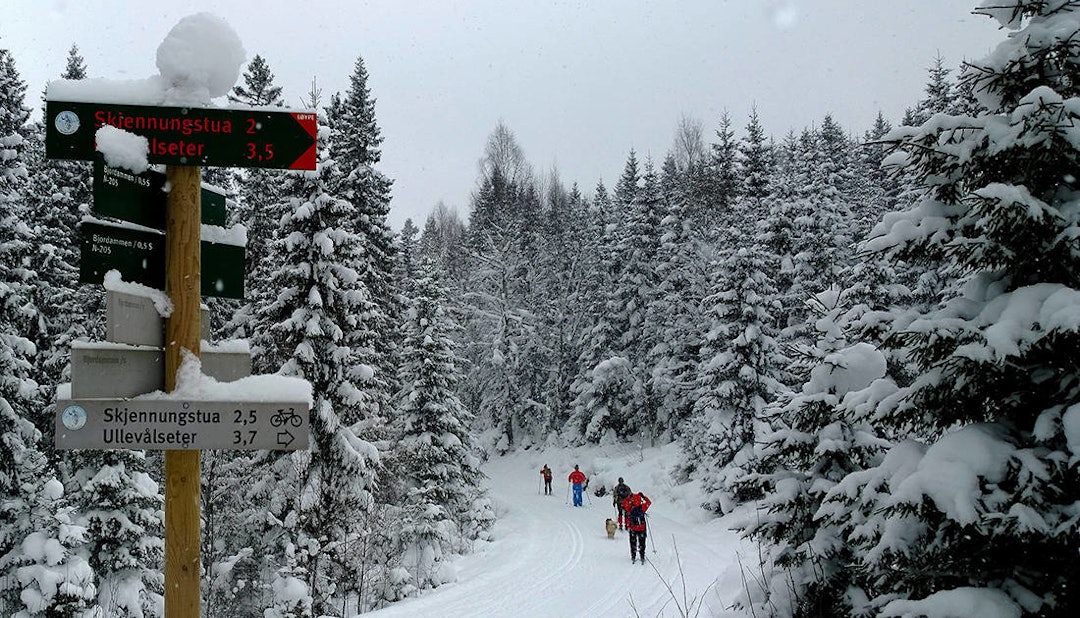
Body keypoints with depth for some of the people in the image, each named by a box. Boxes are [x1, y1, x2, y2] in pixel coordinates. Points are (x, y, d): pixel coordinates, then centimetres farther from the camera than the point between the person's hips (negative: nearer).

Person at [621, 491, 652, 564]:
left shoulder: (630, 509, -18)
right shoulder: (642, 508, -17)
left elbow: (624, 503, -1)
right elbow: (649, 502, 0)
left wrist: (629, 497, -2)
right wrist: (643, 496, -1)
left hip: (633, 529, 0)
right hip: (642, 529, 0)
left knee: (633, 543, 15)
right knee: (642, 544, 13)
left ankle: (633, 557, 17)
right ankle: (642, 557, 14)